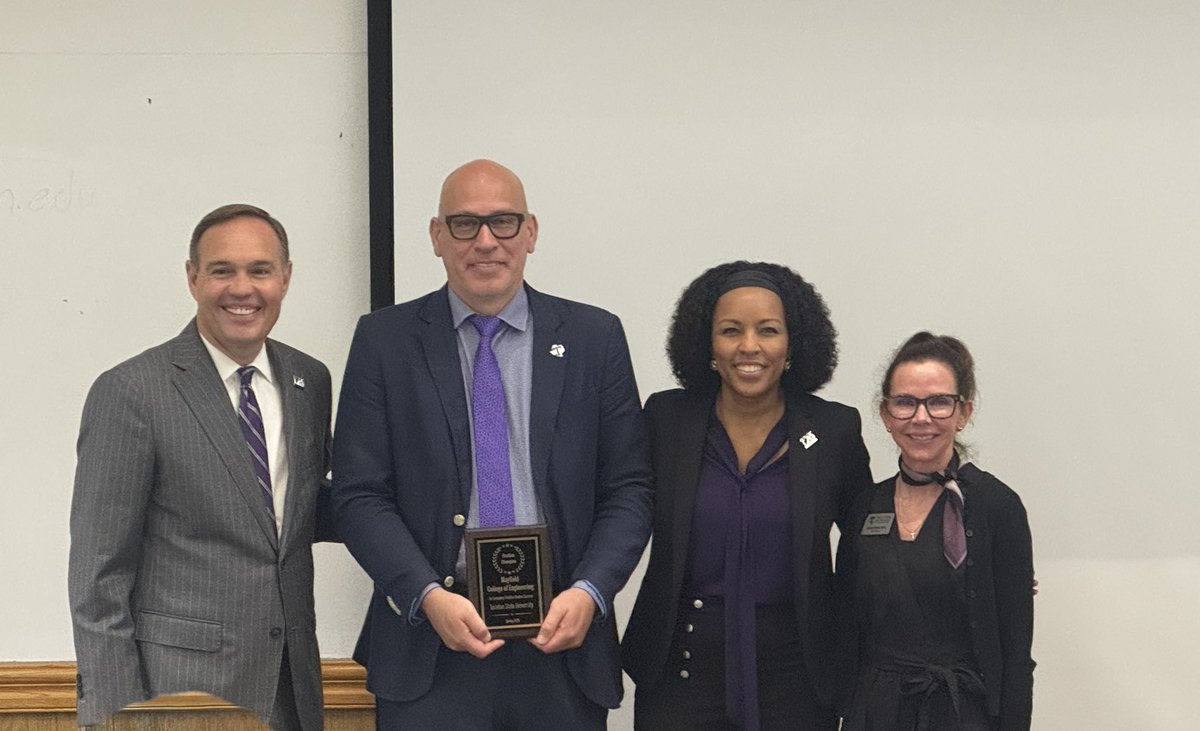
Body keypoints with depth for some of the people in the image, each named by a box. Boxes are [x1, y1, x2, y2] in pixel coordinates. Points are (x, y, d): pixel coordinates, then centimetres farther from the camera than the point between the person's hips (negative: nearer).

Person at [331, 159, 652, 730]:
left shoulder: (595, 338, 5)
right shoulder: (384, 340, 3)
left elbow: (628, 489, 4)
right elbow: (359, 494, -1)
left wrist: (589, 593, -11)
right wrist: (429, 596, -14)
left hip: (562, 640, 1)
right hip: (429, 646, -1)